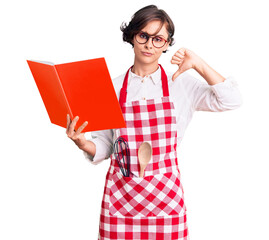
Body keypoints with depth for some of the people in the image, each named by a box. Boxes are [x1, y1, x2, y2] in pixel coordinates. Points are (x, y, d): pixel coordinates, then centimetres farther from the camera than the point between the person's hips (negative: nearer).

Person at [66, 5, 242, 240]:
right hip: (120, 193, 1)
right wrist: (83, 143, -13)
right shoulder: (113, 88, 6)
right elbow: (103, 148, 8)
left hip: (165, 194, 0)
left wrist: (199, 65, -9)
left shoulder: (181, 83, 4)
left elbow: (231, 101, -8)